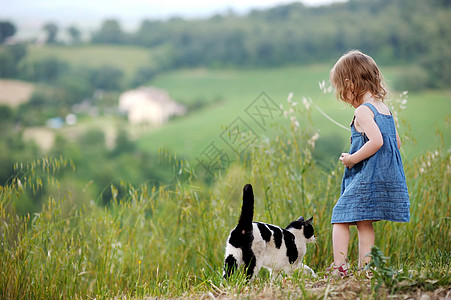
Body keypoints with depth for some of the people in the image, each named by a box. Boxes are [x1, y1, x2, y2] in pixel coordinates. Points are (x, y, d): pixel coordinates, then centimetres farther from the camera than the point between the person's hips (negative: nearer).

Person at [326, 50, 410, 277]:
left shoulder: (362, 112, -13)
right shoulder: (385, 109, 13)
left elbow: (376, 141, -26)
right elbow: (396, 142, 19)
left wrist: (353, 159, -15)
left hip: (367, 178, -8)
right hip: (389, 176, 8)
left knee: (340, 218, -1)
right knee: (364, 223, 13)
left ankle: (340, 267, -7)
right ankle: (365, 266, 9)